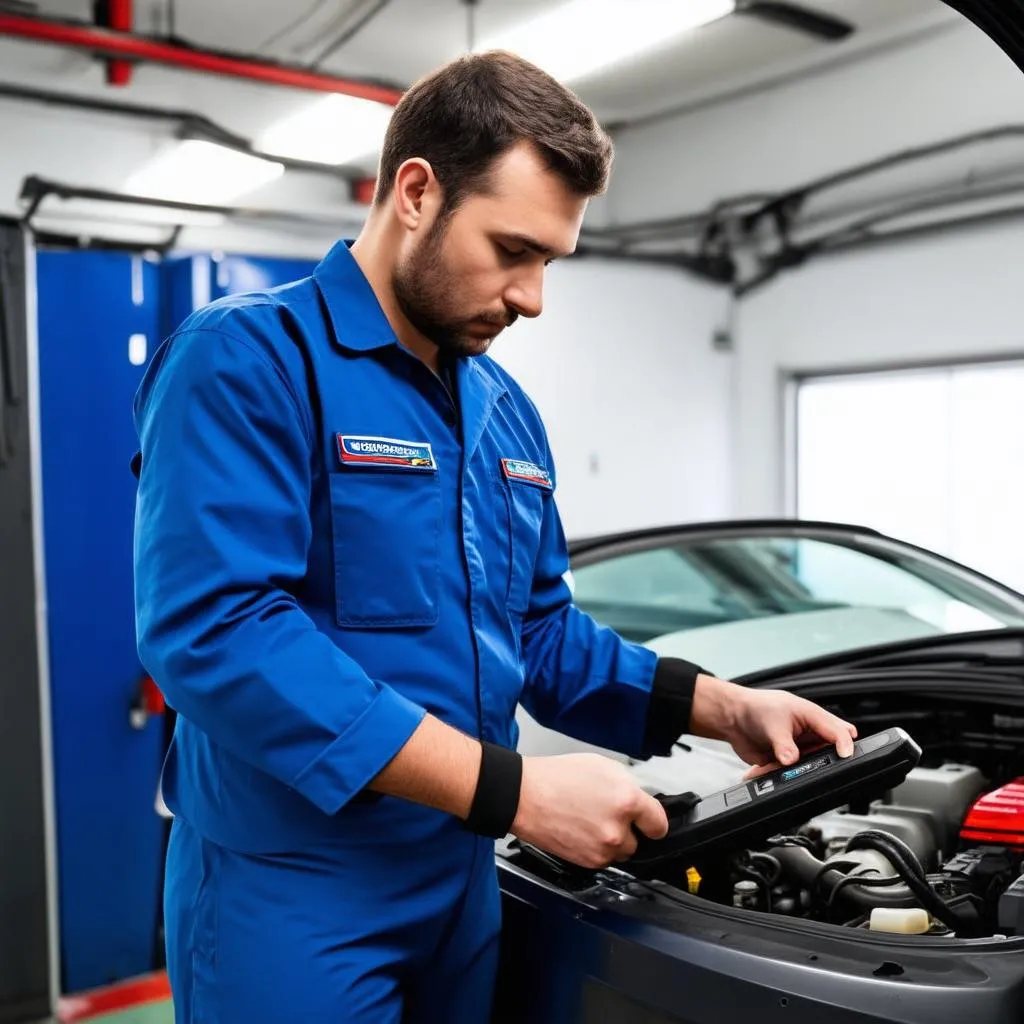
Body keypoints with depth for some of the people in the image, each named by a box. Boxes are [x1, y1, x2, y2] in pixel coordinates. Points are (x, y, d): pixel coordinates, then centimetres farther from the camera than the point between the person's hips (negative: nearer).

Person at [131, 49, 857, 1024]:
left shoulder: (504, 411, 10)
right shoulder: (246, 361, -15)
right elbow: (213, 631, -27)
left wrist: (721, 707, 1)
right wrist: (512, 789, -28)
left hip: (459, 883, 8)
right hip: (292, 897, -7)